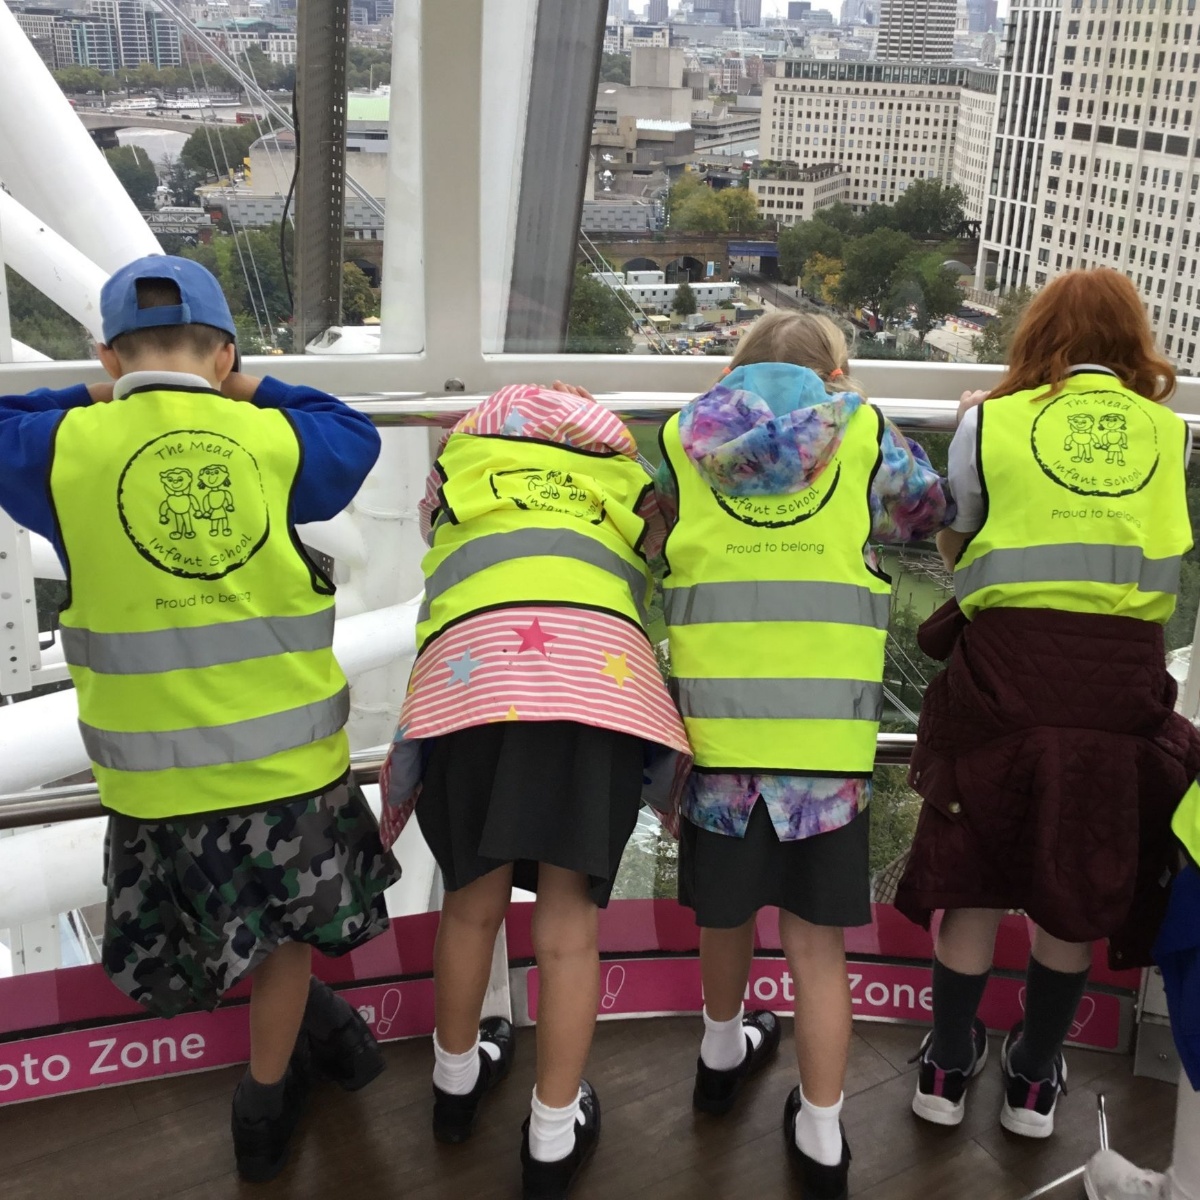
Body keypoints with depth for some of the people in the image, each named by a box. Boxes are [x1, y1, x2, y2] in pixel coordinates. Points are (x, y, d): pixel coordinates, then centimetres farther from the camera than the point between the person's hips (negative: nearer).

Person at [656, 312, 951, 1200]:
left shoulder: (688, 433, 9)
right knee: (817, 938, 9)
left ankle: (724, 1052, 46)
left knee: (726, 909, 22)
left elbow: (653, 532, 16)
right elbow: (931, 509, 19)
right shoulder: (865, 432, 6)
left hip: (718, 717, 2)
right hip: (830, 730, -1)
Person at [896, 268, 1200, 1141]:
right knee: (1079, 882, 15)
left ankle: (948, 1066, 25)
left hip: (1005, 664, -1)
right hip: (1123, 674, 2)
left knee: (976, 870, 12)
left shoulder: (992, 421, 5)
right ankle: (1035, 1077, 29)